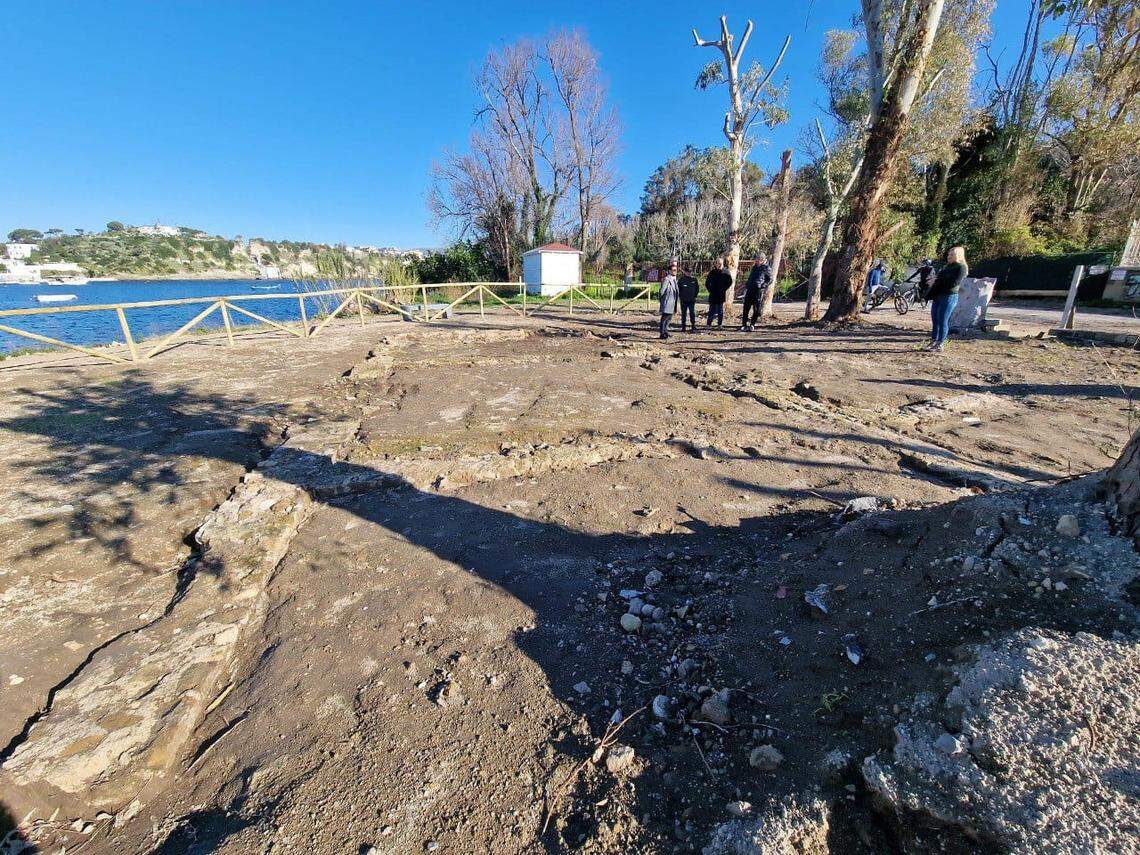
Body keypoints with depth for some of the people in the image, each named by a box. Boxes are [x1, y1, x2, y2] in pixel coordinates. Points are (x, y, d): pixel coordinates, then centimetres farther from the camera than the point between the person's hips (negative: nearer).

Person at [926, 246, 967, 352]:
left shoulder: (961, 268, -7)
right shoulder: (948, 266, 18)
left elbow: (954, 283, -17)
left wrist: (938, 280, -12)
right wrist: (935, 280, 4)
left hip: (949, 296, -8)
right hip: (938, 296, 8)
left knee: (943, 321, -6)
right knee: (935, 320, 9)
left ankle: (940, 344, -1)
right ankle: (933, 342, 15)